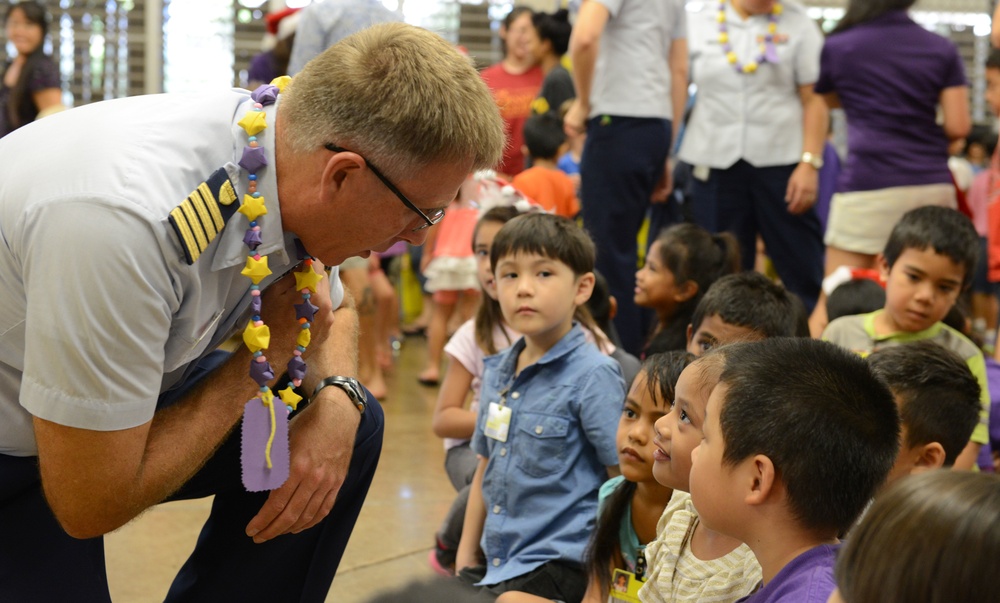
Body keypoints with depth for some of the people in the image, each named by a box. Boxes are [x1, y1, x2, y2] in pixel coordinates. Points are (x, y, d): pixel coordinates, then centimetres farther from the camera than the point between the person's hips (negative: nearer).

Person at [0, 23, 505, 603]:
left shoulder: (291, 158, -13)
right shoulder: (127, 220, -38)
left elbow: (335, 311, 10)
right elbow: (91, 505, -30)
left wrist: (337, 402, -13)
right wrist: (269, 350, -20)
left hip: (126, 411, 7)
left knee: (352, 426, -3)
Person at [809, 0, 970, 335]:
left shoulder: (837, 47, 3)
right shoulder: (943, 49, 7)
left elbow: (827, 101, 20)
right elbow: (958, 126, 3)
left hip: (869, 186, -3)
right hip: (934, 185, 3)